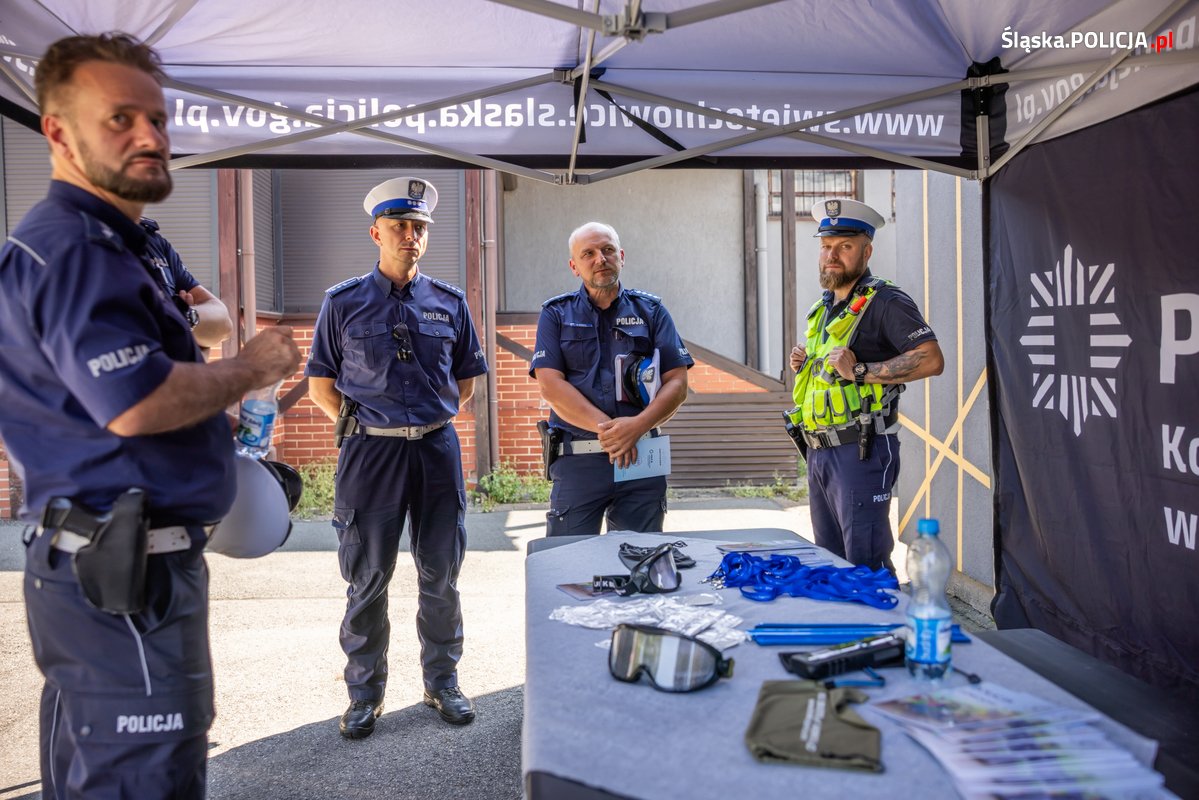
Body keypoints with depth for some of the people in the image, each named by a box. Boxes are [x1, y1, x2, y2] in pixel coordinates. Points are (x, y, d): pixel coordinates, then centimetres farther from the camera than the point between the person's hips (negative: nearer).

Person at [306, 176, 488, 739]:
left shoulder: (449, 302, 8)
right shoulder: (344, 302, 2)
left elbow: (466, 377, 16)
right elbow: (321, 384, 8)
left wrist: (430, 417, 8)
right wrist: (361, 422, 1)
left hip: (437, 449, 2)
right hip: (370, 453, -2)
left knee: (441, 576, 10)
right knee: (367, 580, 6)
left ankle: (442, 683, 26)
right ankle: (365, 694, 22)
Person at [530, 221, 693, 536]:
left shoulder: (651, 310, 10)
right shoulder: (555, 314, 8)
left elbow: (677, 383, 2)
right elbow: (550, 385, -4)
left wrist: (637, 426, -14)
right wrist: (605, 427, -15)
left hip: (642, 457, 1)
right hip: (576, 460, -1)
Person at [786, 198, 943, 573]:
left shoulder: (885, 302, -8)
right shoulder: (824, 306, 18)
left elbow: (931, 359, -20)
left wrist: (860, 371, -23)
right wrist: (806, 363, 10)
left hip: (860, 450, -9)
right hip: (818, 451, 9)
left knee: (868, 566, -6)